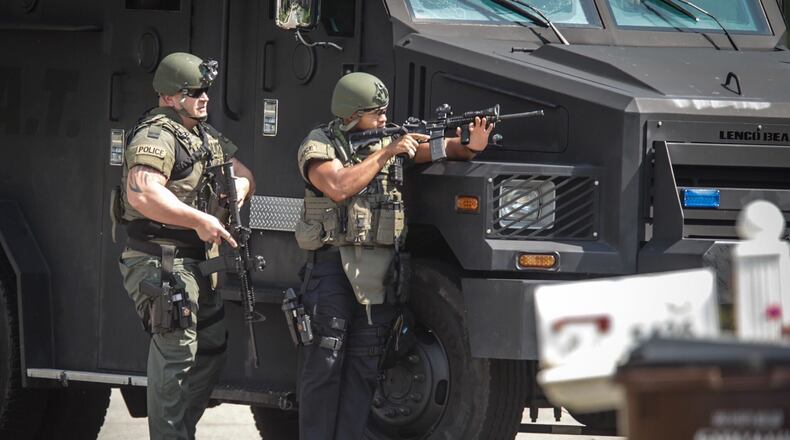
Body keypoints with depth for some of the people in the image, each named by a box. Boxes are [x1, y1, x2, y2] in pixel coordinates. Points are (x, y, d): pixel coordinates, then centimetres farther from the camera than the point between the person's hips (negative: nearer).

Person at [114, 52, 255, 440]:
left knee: (211, 346, 16)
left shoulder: (206, 138, 17)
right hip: (162, 261, -10)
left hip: (194, 263, 10)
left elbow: (244, 175, 26)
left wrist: (239, 184, 0)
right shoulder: (157, 137, -15)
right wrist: (200, 221, -29)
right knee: (176, 351, -11)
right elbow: (142, 193, -30)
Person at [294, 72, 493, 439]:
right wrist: (386, 154, -17)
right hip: (333, 266, -5)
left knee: (365, 365, 6)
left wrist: (469, 147, -18)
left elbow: (433, 149, 3)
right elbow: (338, 187, -21)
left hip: (378, 270, 5)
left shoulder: (387, 140, 12)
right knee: (324, 363, -4)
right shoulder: (320, 145, -4)